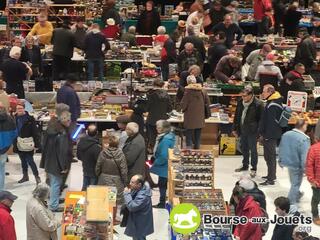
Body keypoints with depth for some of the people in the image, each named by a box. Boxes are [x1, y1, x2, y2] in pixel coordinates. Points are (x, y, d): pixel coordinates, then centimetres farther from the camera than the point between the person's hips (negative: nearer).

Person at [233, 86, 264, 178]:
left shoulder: (258, 104, -17)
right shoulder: (241, 102, 3)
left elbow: (261, 119, -13)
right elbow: (237, 116, 13)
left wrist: (259, 132, -13)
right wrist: (235, 129, 13)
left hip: (252, 132, -6)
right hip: (242, 130, 6)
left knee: (253, 150, 4)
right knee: (244, 148, 18)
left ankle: (254, 168, 16)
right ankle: (245, 165, 34)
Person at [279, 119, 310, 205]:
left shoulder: (285, 134, -1)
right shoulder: (304, 139, -24)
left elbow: (280, 149, 9)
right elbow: (305, 156, -23)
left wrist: (281, 161, 21)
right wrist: (305, 168, -13)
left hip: (286, 162, 7)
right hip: (296, 165, -7)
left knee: (293, 182, 28)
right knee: (296, 184, 10)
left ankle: (297, 195, 51)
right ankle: (291, 202, 18)